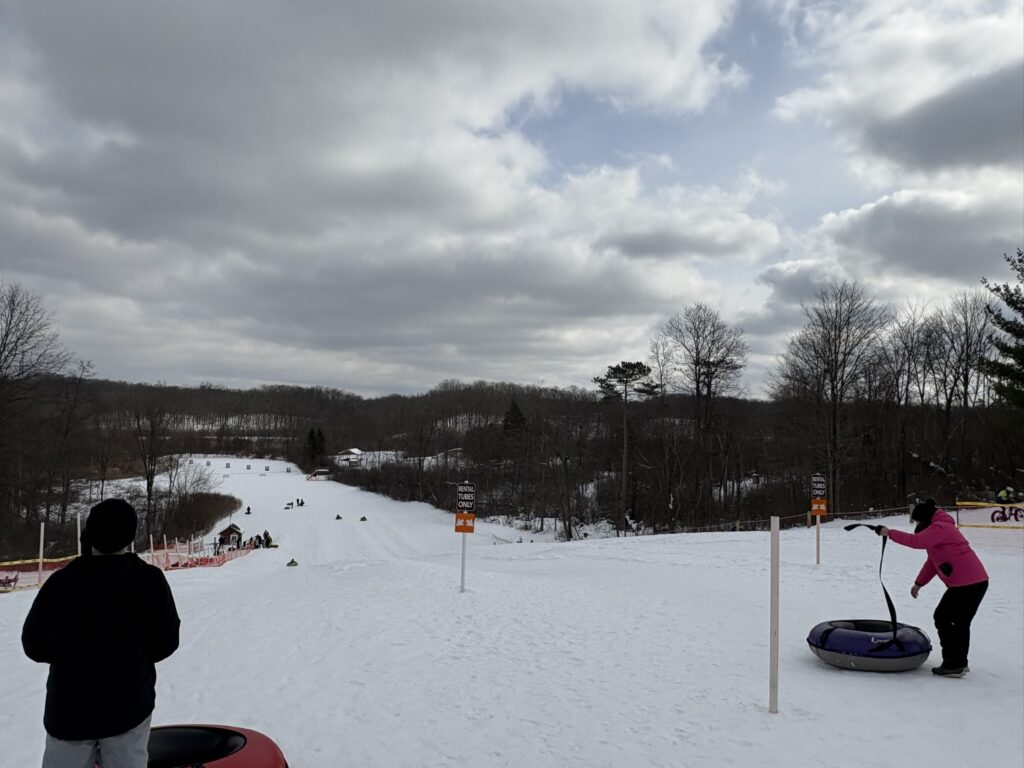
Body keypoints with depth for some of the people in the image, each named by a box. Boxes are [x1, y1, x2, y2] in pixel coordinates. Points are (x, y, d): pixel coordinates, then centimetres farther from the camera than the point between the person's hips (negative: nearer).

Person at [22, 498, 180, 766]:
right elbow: (165, 642, -8)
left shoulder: (60, 582, -12)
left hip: (68, 709, 1)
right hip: (129, 706, -1)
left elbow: (34, 645, -1)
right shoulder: (149, 579, -14)